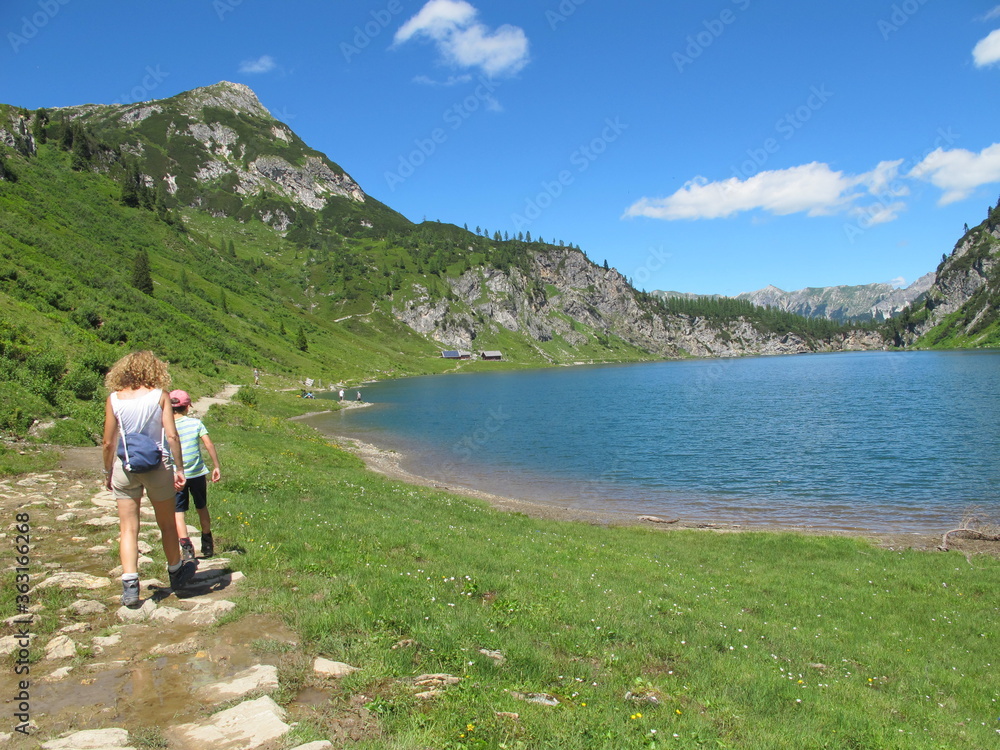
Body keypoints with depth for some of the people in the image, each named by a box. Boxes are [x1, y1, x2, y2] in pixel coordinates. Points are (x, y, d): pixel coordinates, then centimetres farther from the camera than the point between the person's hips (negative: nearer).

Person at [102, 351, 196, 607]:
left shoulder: (114, 399, -2)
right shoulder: (159, 396, -6)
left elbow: (108, 443, 0)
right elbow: (172, 436, -11)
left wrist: (108, 472, 14)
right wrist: (179, 468, -3)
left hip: (125, 468, 1)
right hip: (157, 466, -1)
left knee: (128, 529, 7)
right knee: (167, 524, 15)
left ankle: (130, 586, 1)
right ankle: (176, 573, 32)